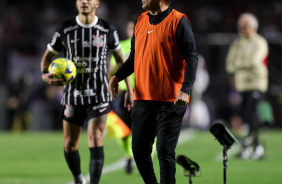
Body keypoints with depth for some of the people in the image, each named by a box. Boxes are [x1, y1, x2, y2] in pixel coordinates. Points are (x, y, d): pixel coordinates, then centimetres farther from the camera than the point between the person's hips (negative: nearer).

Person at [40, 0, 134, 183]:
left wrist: (129, 89, 11)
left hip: (99, 96, -2)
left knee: (96, 139, -17)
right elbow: (48, 56, 8)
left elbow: (120, 59, 13)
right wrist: (45, 75, -14)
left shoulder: (108, 30, -2)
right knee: (70, 146, 8)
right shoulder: (65, 29, -2)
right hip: (72, 97, 2)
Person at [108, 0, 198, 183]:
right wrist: (118, 76, 7)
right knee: (139, 149, 8)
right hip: (143, 97, 7)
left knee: (165, 151, -6)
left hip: (170, 100, -7)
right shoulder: (141, 20, 13)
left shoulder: (178, 22, -7)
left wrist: (185, 90, -21)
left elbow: (191, 58, -11)